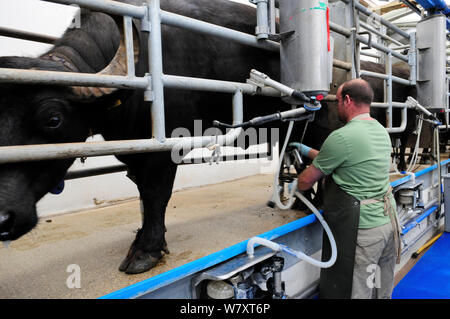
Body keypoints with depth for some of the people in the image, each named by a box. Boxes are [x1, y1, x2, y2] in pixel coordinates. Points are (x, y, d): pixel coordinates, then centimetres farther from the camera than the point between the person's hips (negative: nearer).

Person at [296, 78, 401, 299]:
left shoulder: (341, 137, -19)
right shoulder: (382, 131, 8)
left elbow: (307, 181, -10)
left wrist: (292, 187, 12)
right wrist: (308, 151, 27)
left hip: (362, 229, -9)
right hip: (389, 222, 9)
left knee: (355, 292, 6)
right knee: (383, 291, 23)